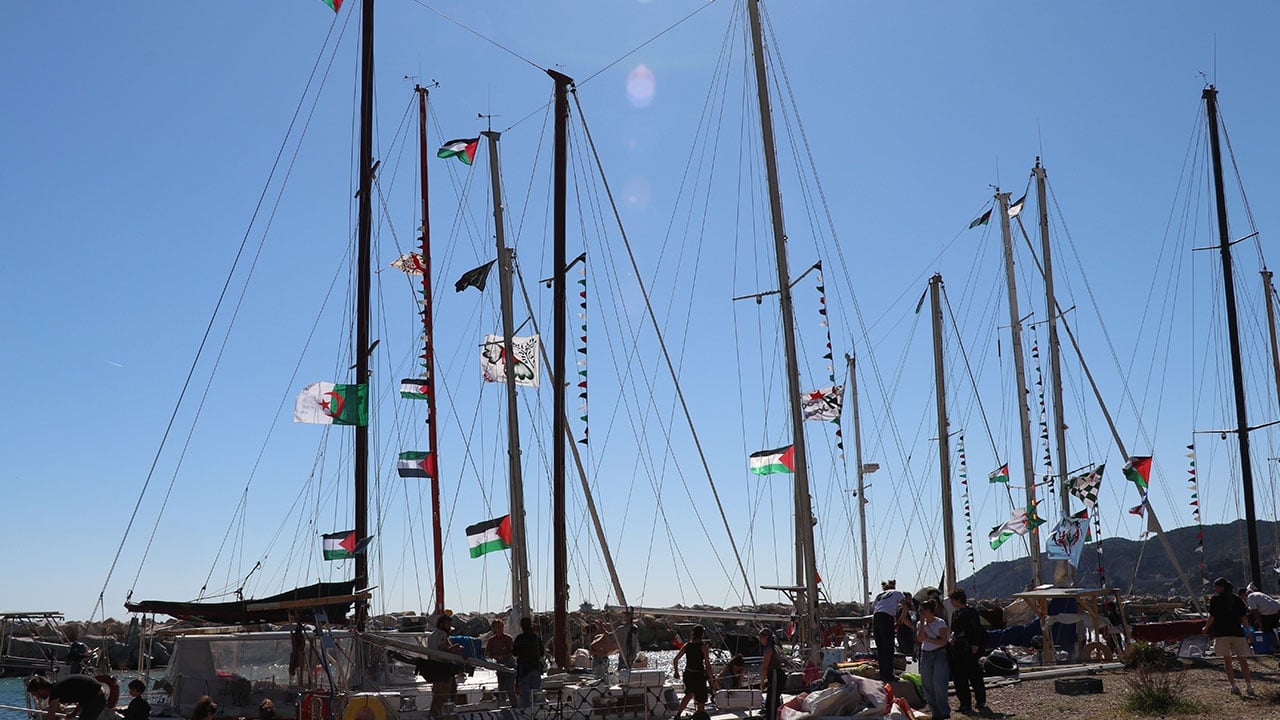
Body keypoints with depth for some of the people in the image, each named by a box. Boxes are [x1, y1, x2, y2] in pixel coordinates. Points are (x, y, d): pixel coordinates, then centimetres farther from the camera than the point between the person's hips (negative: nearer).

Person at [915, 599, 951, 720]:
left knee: (939, 683, -14)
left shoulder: (940, 623, -4)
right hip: (925, 655, 5)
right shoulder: (920, 623, 8)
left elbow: (944, 641, -10)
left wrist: (928, 639, -13)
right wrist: (922, 622, -9)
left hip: (939, 654, -5)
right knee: (927, 685, 1)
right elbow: (920, 639, -8)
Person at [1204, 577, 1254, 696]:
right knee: (1243, 660, 8)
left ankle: (1233, 685, -3)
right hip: (1238, 632, 3)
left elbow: (1212, 617, -5)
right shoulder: (1237, 599, 10)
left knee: (1227, 660, 5)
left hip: (1221, 633, -3)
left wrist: (1206, 628, 10)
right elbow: (1243, 617, 7)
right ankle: (1249, 685, 0)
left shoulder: (1215, 599, -2)